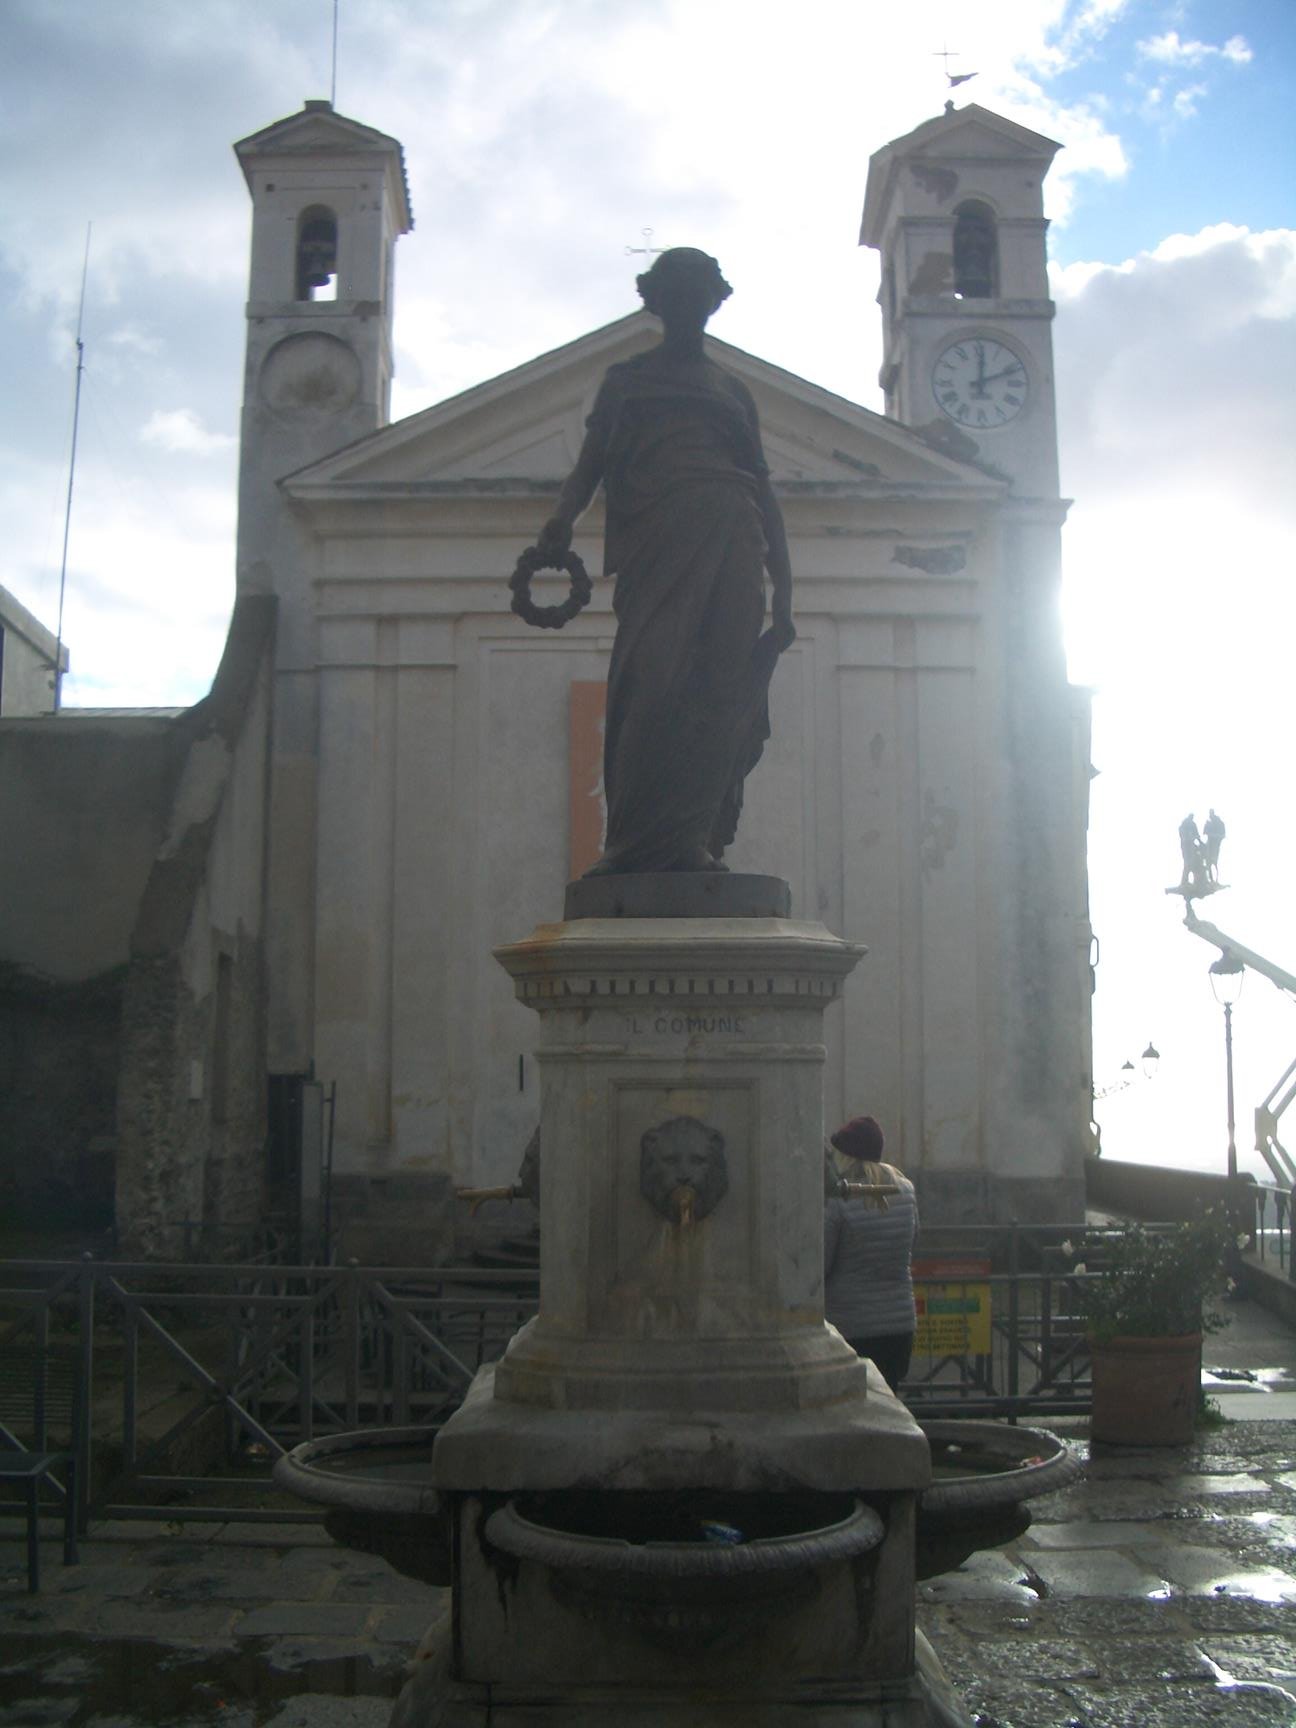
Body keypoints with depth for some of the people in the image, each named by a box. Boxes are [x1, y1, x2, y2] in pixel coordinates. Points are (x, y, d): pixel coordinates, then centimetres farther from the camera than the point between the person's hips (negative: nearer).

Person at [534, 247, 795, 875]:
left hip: (728, 545, 2)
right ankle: (643, 843, -19)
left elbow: (764, 492, 23)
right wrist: (563, 516, -15)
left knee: (723, 690, -11)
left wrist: (784, 593, 13)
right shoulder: (625, 380, 24)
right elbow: (591, 462, 10)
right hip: (652, 539, -2)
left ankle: (696, 841, -11)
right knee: (652, 681, -18)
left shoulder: (734, 390, 28)